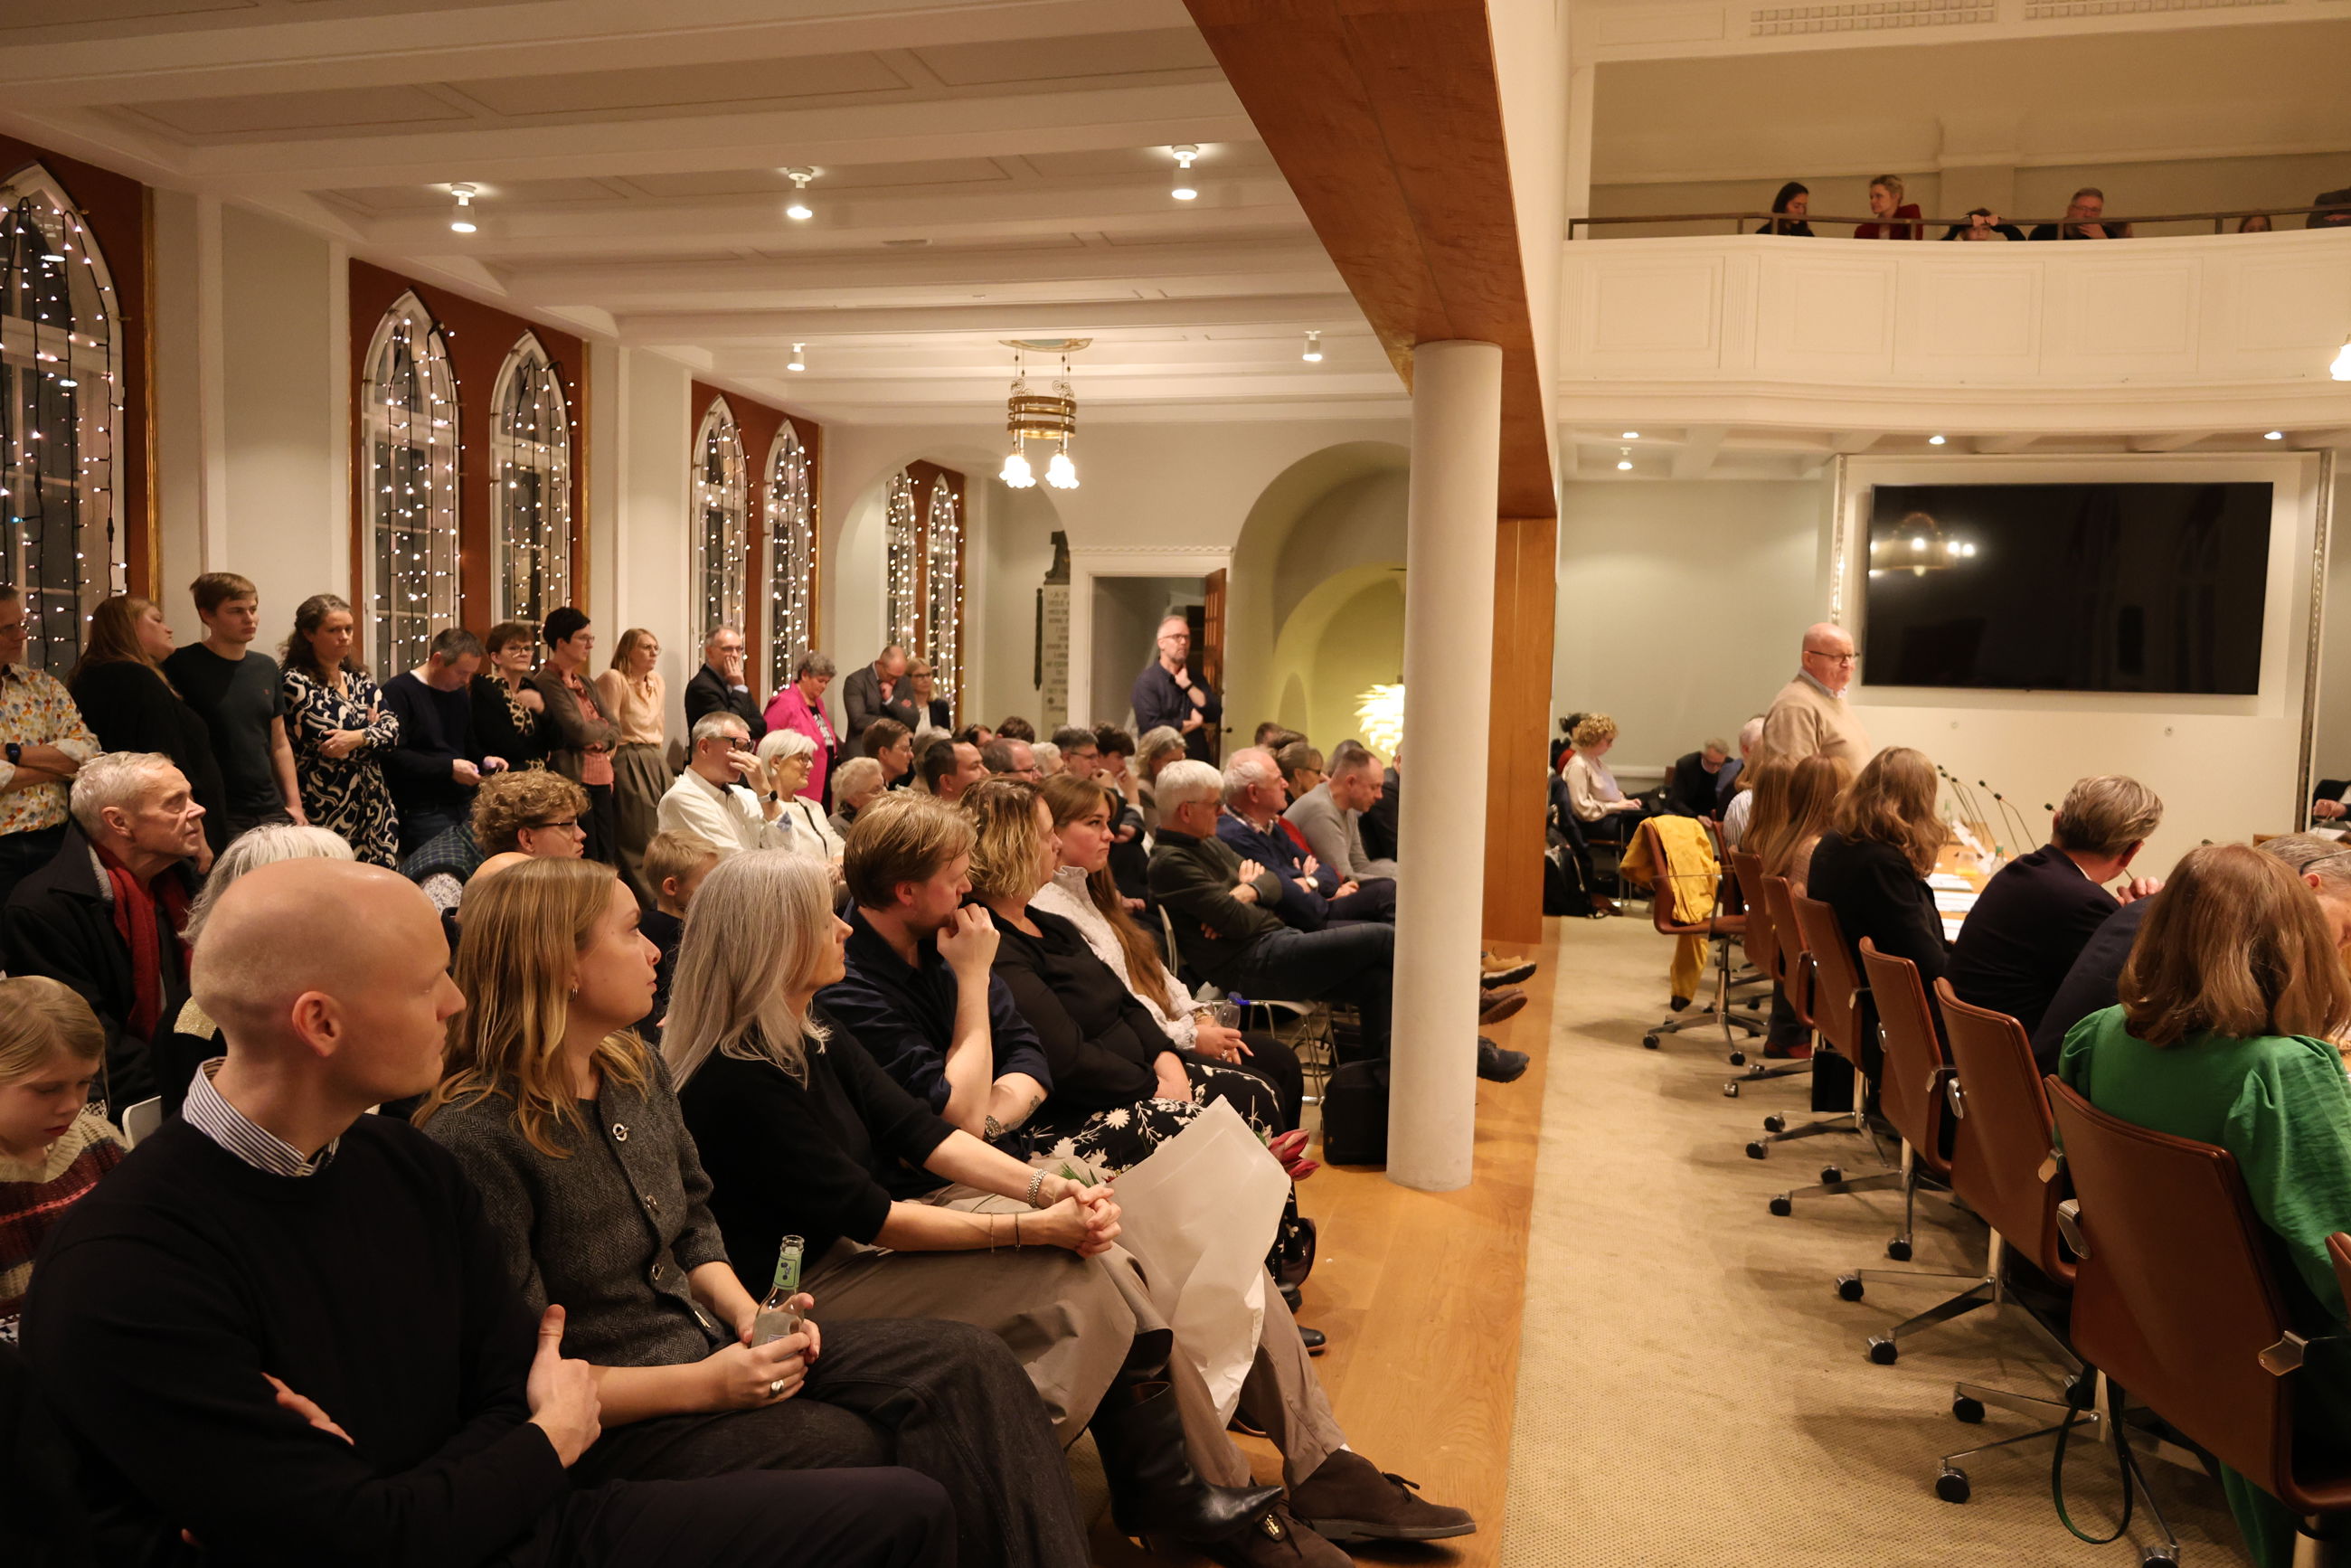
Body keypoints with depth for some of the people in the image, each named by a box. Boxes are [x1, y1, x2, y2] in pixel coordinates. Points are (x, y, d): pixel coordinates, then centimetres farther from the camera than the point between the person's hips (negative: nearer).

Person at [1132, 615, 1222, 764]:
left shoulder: (1196, 679, 14)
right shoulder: (1146, 681, -7)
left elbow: (1215, 714, 1)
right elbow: (1152, 726, -18)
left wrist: (1187, 685, -7)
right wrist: (1195, 723, -5)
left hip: (1198, 762, 5)